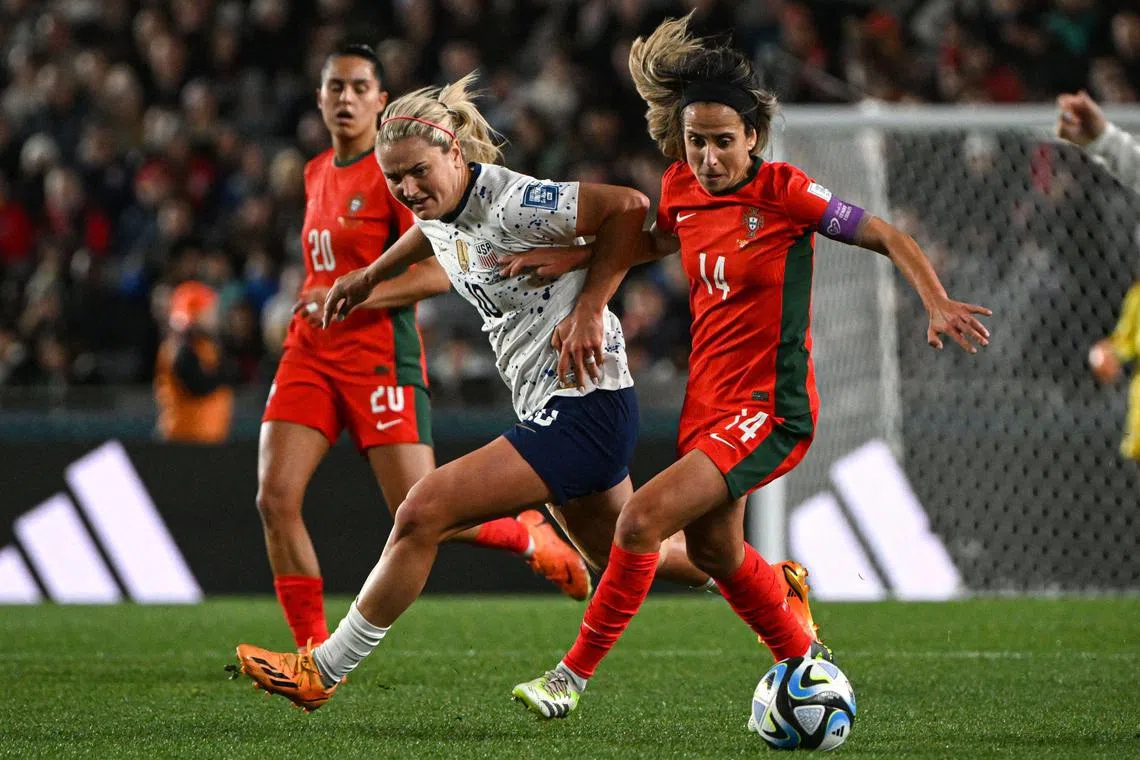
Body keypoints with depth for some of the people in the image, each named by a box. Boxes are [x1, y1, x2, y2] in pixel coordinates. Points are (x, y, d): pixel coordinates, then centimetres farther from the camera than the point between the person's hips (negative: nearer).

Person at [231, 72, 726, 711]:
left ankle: (325, 670, -4)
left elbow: (628, 206, -26)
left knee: (424, 514, -14)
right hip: (548, 410, 10)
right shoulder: (443, 206, 5)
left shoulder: (512, 201, -21)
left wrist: (590, 308, -24)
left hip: (582, 408, -10)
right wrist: (370, 276, 35)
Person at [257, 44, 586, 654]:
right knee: (275, 498, -12)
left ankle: (531, 537, 22)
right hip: (312, 353, 7)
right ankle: (315, 653, -4)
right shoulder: (316, 174, 15)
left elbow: (438, 272, -16)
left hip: (380, 358, -7)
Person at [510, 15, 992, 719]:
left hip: (768, 410, -8)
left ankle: (575, 674, -8)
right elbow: (656, 241, 24)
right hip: (708, 399, 8)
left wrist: (938, 304, -26)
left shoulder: (782, 191, -16)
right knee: (712, 548, 21)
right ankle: (807, 658, 44)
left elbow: (888, 237, -12)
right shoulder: (681, 187, 1)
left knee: (641, 520, -20)